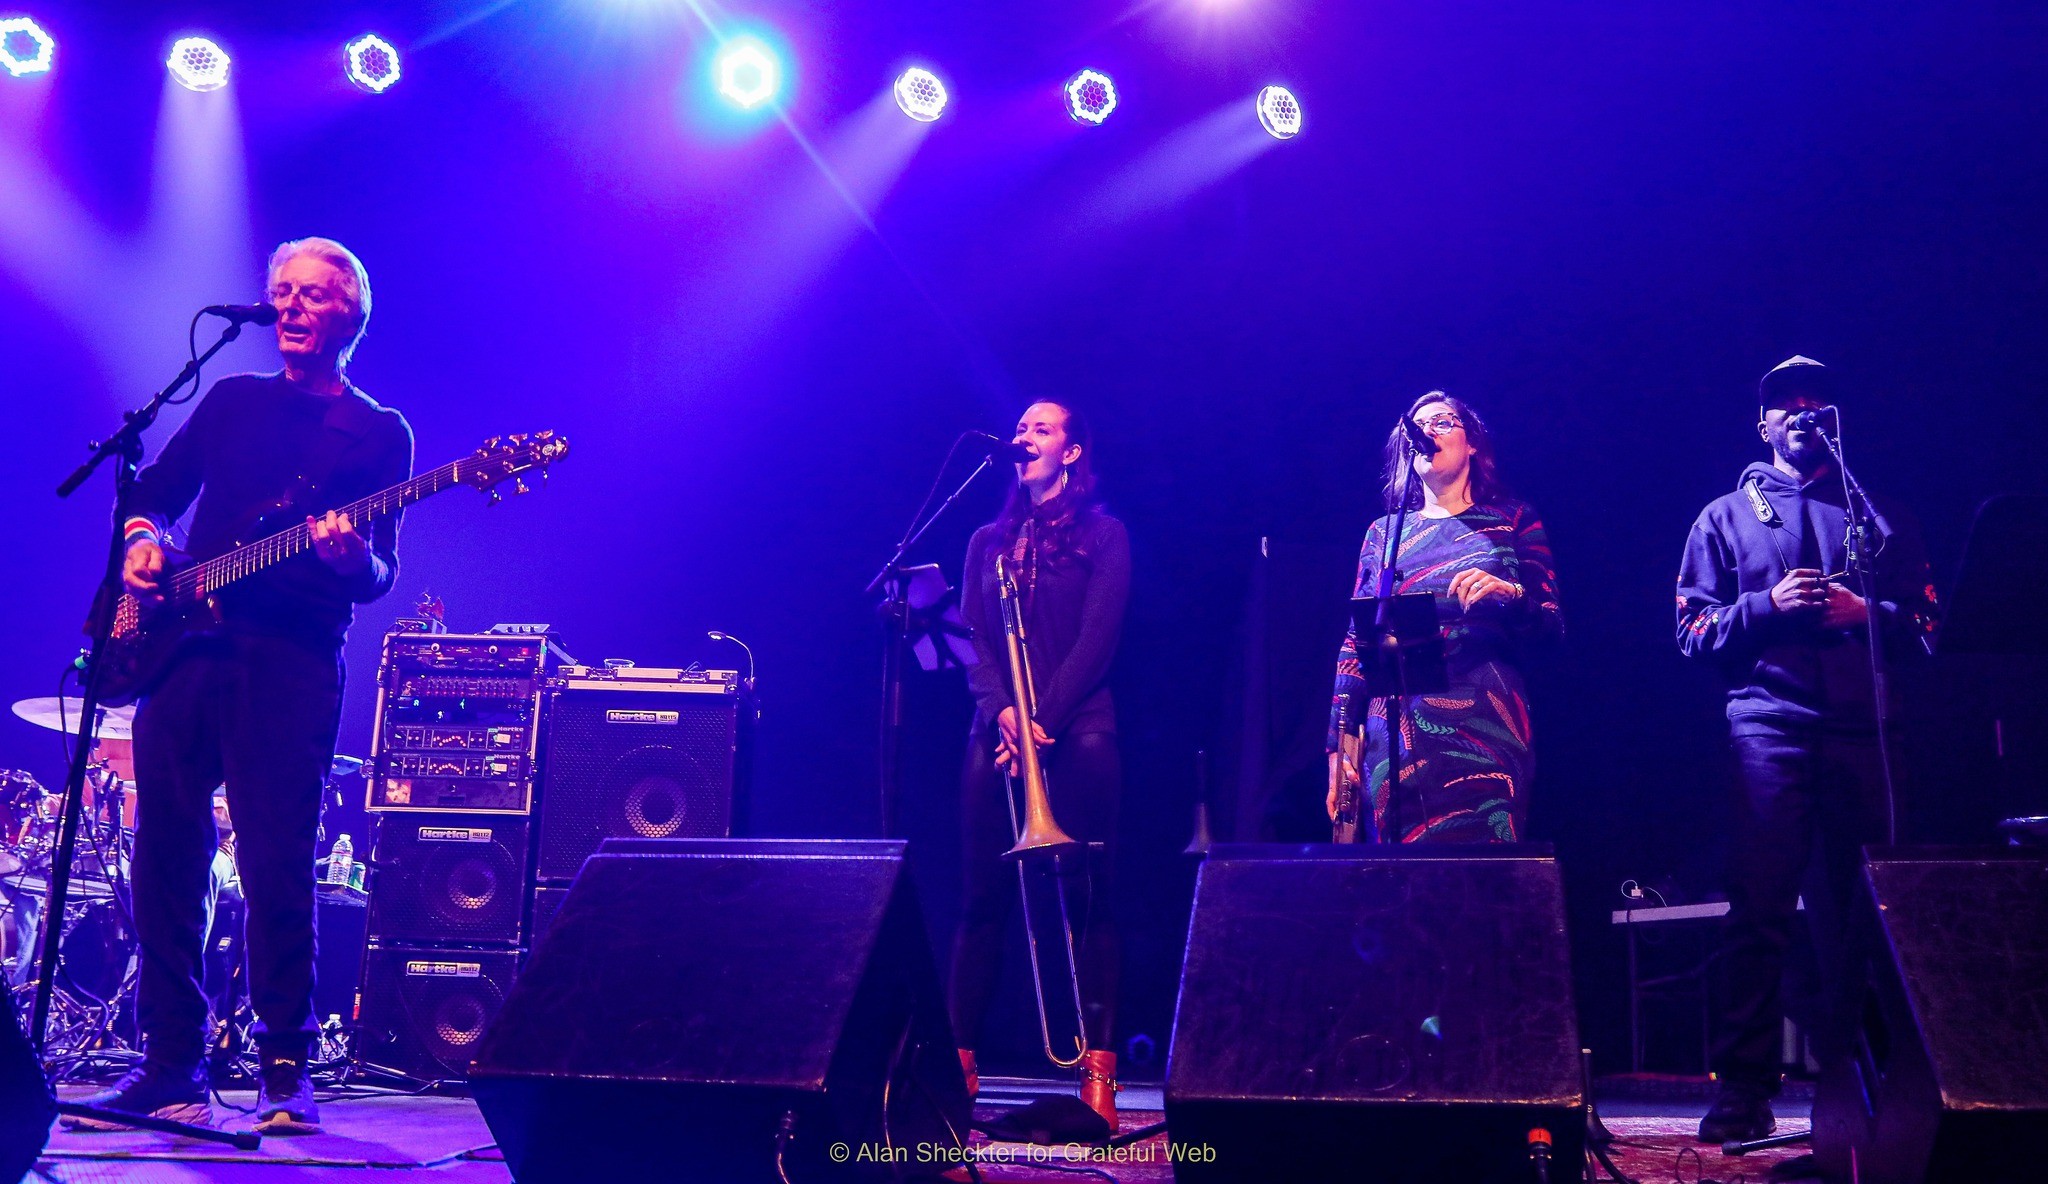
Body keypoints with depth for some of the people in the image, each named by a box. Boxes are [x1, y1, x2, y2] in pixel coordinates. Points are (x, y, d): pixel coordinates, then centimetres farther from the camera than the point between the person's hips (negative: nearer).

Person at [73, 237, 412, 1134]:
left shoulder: (379, 434, 6)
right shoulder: (232, 400, 18)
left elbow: (379, 579, -1)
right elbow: (153, 489, 23)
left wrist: (351, 558, -24)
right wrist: (143, 540, 1)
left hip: (292, 664, -4)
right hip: (186, 647, 5)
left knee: (278, 870, -7)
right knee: (166, 858, 4)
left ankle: (285, 1072, 2)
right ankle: (171, 1065, 14)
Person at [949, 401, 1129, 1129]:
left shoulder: (1103, 535, 7)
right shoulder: (988, 541, 18)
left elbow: (1097, 638, -4)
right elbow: (973, 638, 8)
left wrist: (1044, 717, -14)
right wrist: (1002, 710, -11)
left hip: (1078, 731, -3)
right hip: (998, 731, 3)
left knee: (1090, 898, -4)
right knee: (984, 897, 0)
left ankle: (1098, 1069, -3)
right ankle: (959, 1058, 4)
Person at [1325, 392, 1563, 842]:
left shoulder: (1512, 520, 11)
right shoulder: (1384, 533, 15)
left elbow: (1552, 626, 5)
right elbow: (1355, 643, 11)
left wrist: (1511, 594, -17)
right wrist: (1338, 745, 4)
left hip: (1483, 730, -2)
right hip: (1395, 735, 2)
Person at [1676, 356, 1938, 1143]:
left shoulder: (1878, 513, 19)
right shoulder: (1726, 517, 16)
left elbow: (1924, 620, 11)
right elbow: (1693, 632, 7)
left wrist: (1864, 611, -8)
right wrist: (1767, 604, -9)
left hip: (1862, 724, 2)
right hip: (1768, 725, -2)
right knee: (1759, 908, -8)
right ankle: (1744, 1084, -7)